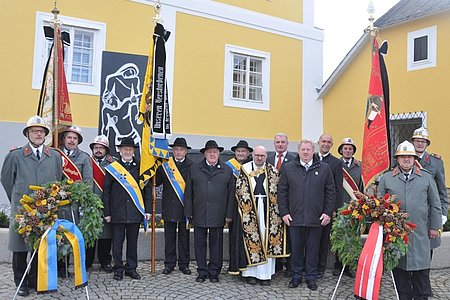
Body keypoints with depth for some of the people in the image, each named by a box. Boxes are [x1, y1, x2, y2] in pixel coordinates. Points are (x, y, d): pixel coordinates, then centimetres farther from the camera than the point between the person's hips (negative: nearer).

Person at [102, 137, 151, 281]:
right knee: (117, 241, 5)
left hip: (135, 212, 1)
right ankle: (118, 269, 18)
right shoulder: (112, 168, 3)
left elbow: (147, 190, 7)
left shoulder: (140, 167, 7)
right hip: (117, 213, -1)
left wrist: (147, 210, 2)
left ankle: (131, 268, 21)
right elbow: (106, 192, 4)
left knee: (133, 241, 9)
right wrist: (107, 213, 0)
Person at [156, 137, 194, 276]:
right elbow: (156, 182, 6)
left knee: (184, 236, 9)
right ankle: (169, 264, 20)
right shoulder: (164, 165, 3)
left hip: (185, 207, -1)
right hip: (169, 207, 1)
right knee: (169, 237, 9)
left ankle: (184, 264, 20)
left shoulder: (192, 166, -1)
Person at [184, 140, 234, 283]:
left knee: (216, 244, 7)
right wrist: (189, 213, 3)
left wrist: (229, 214, 1)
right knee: (200, 244, 6)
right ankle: (202, 272, 18)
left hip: (218, 216, 0)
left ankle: (214, 272, 20)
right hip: (199, 215, 1)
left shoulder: (227, 170, 6)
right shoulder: (194, 169, 7)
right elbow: (188, 192, 8)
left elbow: (231, 194, 5)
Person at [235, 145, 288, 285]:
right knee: (251, 238, 1)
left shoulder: (272, 171, 7)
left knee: (267, 239, 2)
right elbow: (240, 190, 0)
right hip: (250, 208, -1)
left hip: (267, 209, 1)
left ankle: (265, 273, 9)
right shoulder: (245, 169, 4)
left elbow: (276, 191, 4)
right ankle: (250, 273, 12)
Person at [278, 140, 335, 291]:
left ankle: (311, 277, 22)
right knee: (296, 248, 8)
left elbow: (330, 192, 6)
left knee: (313, 249, 9)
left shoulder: (324, 168, 5)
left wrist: (328, 213, -1)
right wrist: (284, 212, -1)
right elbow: (282, 192, 5)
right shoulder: (288, 169, 5)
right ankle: (296, 276, 22)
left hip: (316, 218, 0)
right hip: (295, 217, 0)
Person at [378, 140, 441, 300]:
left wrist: (435, 227, 7)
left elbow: (435, 204, 10)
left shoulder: (426, 177, 8)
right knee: (400, 269, 7)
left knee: (421, 271, 4)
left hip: (420, 233, 0)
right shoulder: (386, 178, 5)